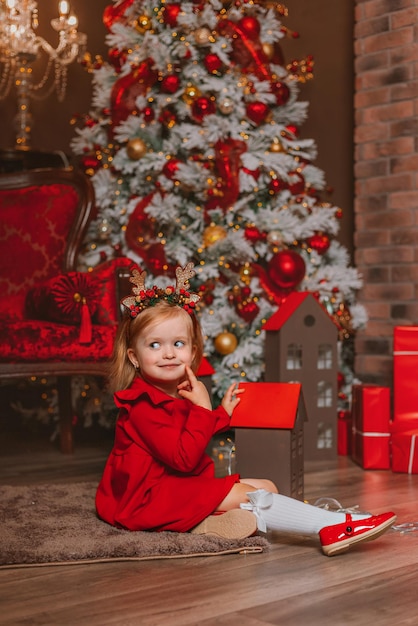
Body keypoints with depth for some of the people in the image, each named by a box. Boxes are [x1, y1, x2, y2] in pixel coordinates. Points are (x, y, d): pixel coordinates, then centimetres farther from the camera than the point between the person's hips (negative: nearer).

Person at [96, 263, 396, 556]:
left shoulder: (181, 394, 12)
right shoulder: (143, 404, -19)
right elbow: (183, 458, -25)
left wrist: (223, 412, 18)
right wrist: (203, 409, -23)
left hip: (184, 485, 11)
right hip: (150, 498, -11)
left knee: (266, 487, 6)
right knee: (248, 495, -22)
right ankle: (333, 525, -23)